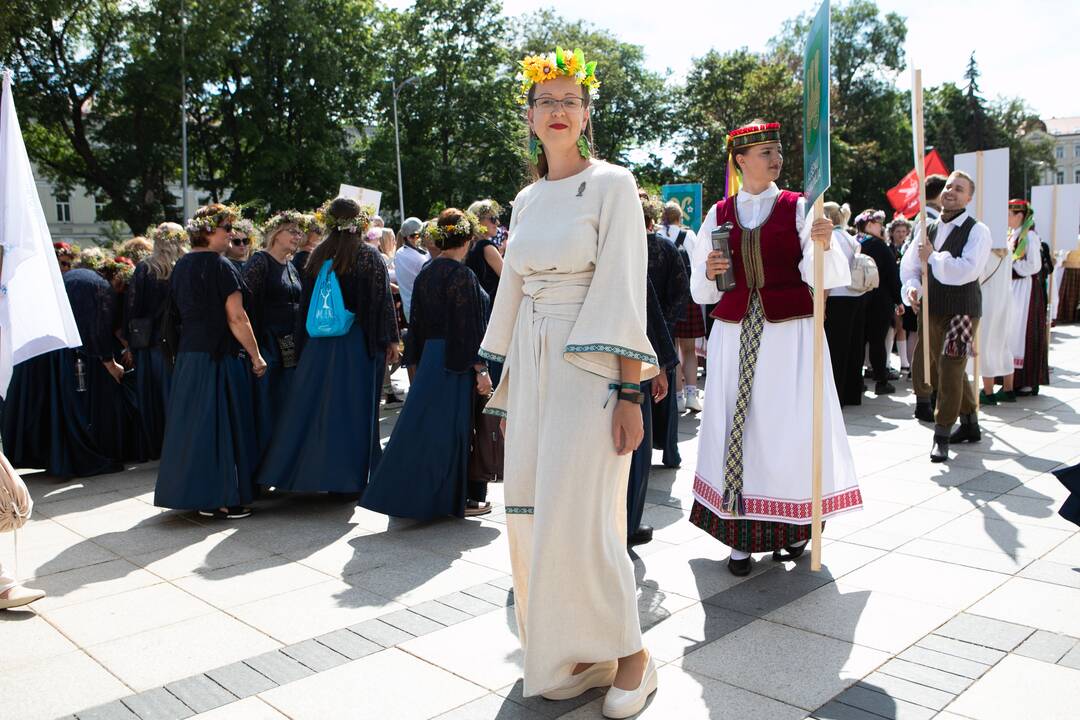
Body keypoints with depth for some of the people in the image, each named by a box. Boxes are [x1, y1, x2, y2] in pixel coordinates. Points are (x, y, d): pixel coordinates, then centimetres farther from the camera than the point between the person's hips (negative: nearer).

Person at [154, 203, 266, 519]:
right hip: (218, 355, -8)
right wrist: (256, 356, -11)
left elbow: (176, 314, 15)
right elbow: (236, 318, -17)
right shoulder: (220, 266, -14)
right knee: (219, 424, -1)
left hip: (187, 353, 8)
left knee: (193, 424, 13)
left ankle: (188, 489, 21)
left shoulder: (180, 266, 10)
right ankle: (217, 498, 3)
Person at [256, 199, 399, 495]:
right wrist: (391, 339, -1)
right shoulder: (368, 256, -7)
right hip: (357, 342, -3)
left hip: (318, 344, 4)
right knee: (353, 409, 3)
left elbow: (305, 301, 9)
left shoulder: (318, 255, 4)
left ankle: (293, 468, 19)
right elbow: (382, 300, -8)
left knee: (312, 405, 12)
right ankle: (346, 478, 7)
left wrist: (303, 342, 17)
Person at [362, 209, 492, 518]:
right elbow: (470, 328, -18)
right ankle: (460, 498, 9)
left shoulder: (425, 273, 7)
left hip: (430, 355, 7)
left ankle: (417, 493, 20)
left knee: (426, 427, 13)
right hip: (458, 362, -7)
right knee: (457, 427, 1)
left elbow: (417, 322, 12)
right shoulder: (462, 275, -15)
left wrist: (417, 360, 19)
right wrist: (481, 370, -15)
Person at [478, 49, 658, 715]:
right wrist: (507, 383, 15)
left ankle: (627, 653, 13)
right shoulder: (527, 200, 14)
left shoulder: (611, 185, -4)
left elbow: (625, 292, -11)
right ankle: (558, 651, 24)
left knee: (577, 516, -8)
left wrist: (630, 392, -17)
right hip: (531, 368, 6)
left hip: (591, 367, -6)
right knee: (530, 516, 7)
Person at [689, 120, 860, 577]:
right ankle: (741, 533, 10)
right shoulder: (718, 214, 10)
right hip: (734, 336, 2)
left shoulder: (798, 208, 4)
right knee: (734, 427, 0)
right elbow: (700, 290, 12)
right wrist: (709, 271, -9)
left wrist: (823, 245, -25)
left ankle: (795, 525, 16)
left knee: (789, 426, -2)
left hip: (790, 334, -2)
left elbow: (821, 275, -6)